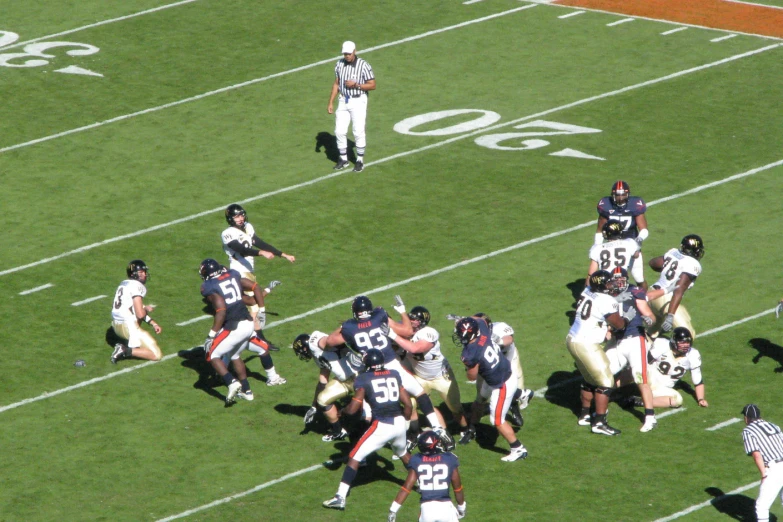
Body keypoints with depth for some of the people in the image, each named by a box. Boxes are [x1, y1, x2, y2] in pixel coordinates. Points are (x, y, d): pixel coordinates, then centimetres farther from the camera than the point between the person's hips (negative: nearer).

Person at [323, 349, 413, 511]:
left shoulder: (364, 379, -3)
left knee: (354, 457, 2)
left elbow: (353, 409, -7)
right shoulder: (394, 375, 11)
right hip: (399, 423, 5)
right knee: (403, 454, 34)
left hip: (381, 426, -5)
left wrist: (342, 411, 15)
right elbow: (407, 404, 11)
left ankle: (340, 497, -4)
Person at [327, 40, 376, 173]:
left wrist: (355, 85, -20)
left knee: (358, 131, -4)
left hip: (358, 101, -5)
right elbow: (336, 84, 12)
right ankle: (343, 159, 19)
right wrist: (330, 102, 9)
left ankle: (360, 160, 10)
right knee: (340, 131, 4)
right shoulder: (340, 65, 2)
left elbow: (372, 85, -10)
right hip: (344, 101, 5)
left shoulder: (363, 66, -13)